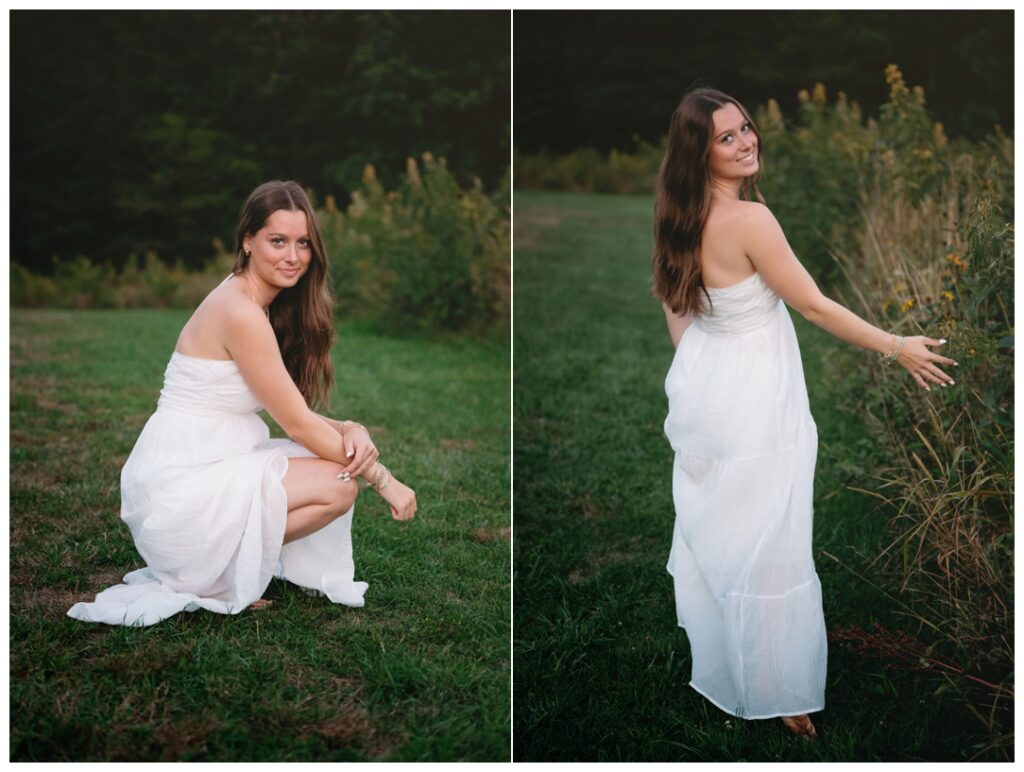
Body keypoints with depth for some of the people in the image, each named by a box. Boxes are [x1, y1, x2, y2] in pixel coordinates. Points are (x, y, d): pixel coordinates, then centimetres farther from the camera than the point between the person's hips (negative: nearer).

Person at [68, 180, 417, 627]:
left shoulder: (259, 305, 11)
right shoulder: (241, 313, -19)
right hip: (179, 485, -9)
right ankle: (219, 575, -2)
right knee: (340, 485, -14)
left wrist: (352, 431, -11)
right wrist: (381, 478, -9)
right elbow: (297, 424, -16)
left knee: (339, 456, 4)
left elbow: (291, 410, 8)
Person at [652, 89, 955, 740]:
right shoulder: (750, 217, -24)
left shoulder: (683, 216, 1)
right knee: (765, 551, 4)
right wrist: (897, 347, -8)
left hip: (701, 390, 9)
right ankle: (777, 692, 19)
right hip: (750, 403, -9)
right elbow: (815, 306, -19)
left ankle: (713, 668, 41)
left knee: (709, 534, 22)